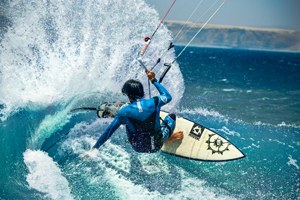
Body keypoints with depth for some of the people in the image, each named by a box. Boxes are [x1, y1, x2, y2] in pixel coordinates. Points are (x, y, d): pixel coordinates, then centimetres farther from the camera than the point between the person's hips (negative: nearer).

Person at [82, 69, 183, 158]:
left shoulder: (124, 112, -15)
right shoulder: (154, 103, -15)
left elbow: (108, 132, -8)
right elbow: (168, 96, 9)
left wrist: (94, 148, 3)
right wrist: (153, 80, 15)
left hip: (138, 148, 0)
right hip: (156, 146, 0)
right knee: (171, 116, 21)